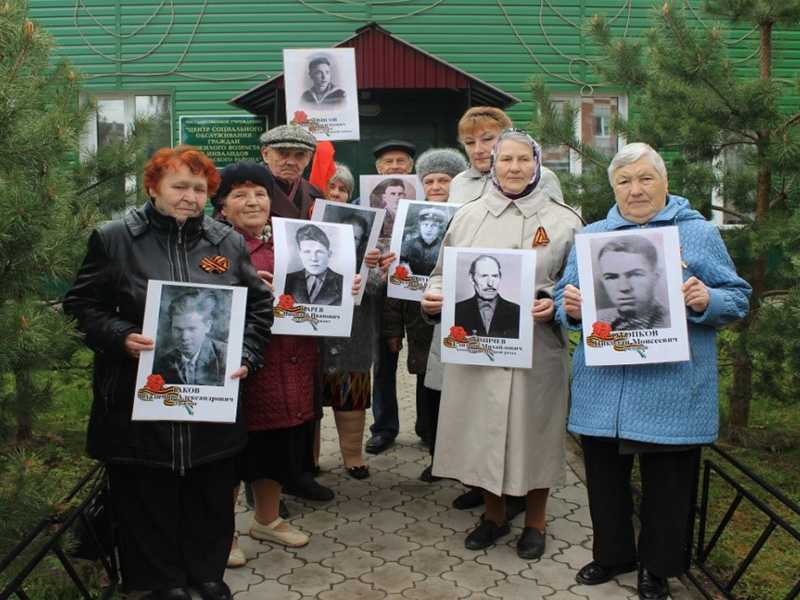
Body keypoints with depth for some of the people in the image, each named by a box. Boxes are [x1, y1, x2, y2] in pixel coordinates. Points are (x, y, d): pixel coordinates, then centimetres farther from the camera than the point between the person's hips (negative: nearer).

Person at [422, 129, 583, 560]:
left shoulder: (563, 220, 2)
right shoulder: (468, 216, 8)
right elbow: (443, 273, 13)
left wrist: (553, 306, -16)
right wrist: (433, 296, -7)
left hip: (535, 347, -2)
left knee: (532, 430, 8)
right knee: (482, 429, 12)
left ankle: (535, 522, 32)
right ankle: (494, 515, 35)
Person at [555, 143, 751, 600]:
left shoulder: (699, 233, 3)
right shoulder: (592, 236, 11)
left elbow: (738, 298, 2)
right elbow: (566, 295, 11)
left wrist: (707, 301, -19)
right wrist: (571, 307, -12)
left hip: (671, 392, -2)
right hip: (603, 388, 3)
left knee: (667, 483, 9)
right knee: (604, 477, 14)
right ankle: (612, 554, 37)